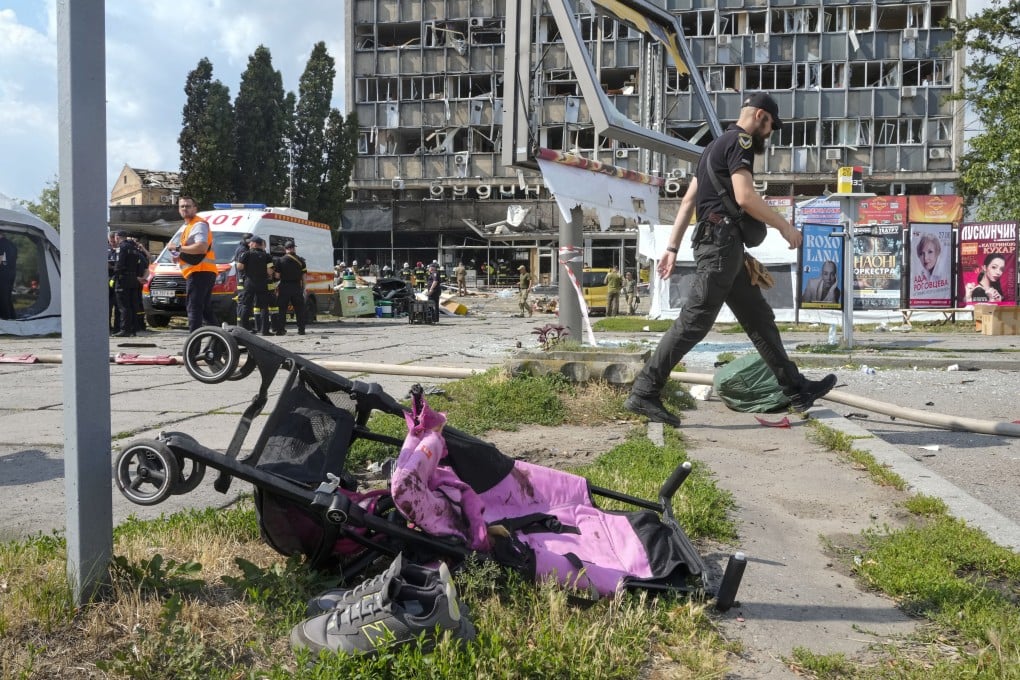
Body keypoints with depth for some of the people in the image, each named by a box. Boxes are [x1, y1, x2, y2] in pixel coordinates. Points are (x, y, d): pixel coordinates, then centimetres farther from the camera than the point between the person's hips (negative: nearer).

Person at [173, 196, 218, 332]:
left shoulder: (199, 224, -7)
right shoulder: (189, 226, 26)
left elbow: (202, 247, -23)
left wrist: (179, 248, -15)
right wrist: (179, 256, 17)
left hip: (199, 271, -11)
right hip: (203, 272, 11)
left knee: (194, 308, -14)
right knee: (206, 309, 15)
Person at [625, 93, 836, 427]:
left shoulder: (717, 145, 24)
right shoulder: (741, 141, -5)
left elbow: (688, 200, 20)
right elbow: (745, 196, -19)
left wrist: (672, 246, 17)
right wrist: (784, 226, -8)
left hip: (726, 247, 11)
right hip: (722, 240, -11)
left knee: (760, 319, 12)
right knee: (694, 322, -12)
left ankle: (797, 390, 18)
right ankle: (643, 393, -11)